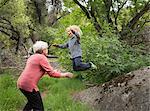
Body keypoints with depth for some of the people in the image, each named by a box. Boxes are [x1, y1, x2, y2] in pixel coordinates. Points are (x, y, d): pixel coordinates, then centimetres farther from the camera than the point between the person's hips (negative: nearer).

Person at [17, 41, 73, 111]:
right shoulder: (42, 57, -9)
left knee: (32, 101, 29)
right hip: (28, 85, -10)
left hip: (21, 83, 10)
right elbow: (51, 73, -11)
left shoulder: (32, 57, 19)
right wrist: (64, 75, 0)